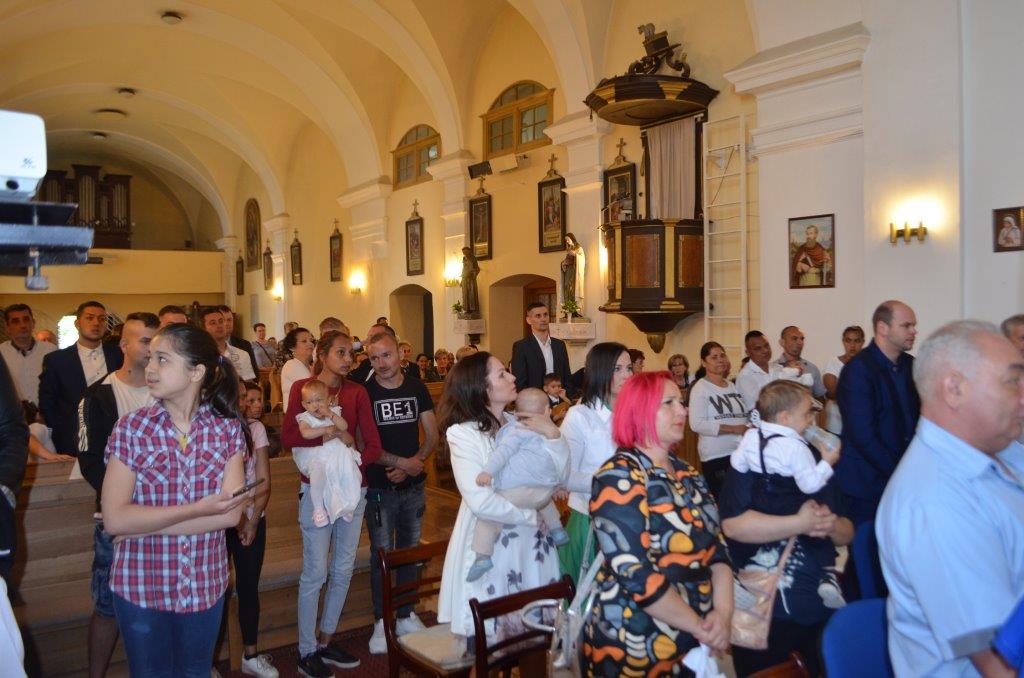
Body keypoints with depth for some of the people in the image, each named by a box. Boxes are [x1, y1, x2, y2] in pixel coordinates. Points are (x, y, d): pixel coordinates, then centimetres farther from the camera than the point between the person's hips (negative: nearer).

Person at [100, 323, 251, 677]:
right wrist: (199, 509, -19)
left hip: (206, 585, 1)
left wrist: (145, 523, -16)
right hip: (140, 585, -1)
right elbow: (114, 519, -16)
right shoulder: (131, 427, -8)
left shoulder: (228, 429, -6)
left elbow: (231, 514, -14)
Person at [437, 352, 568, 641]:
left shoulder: (519, 424, 2)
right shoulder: (463, 434, -12)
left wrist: (552, 433, -11)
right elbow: (482, 502, -20)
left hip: (530, 541, 5)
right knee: (490, 637, 5)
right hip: (489, 546, -5)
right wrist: (533, 516, -11)